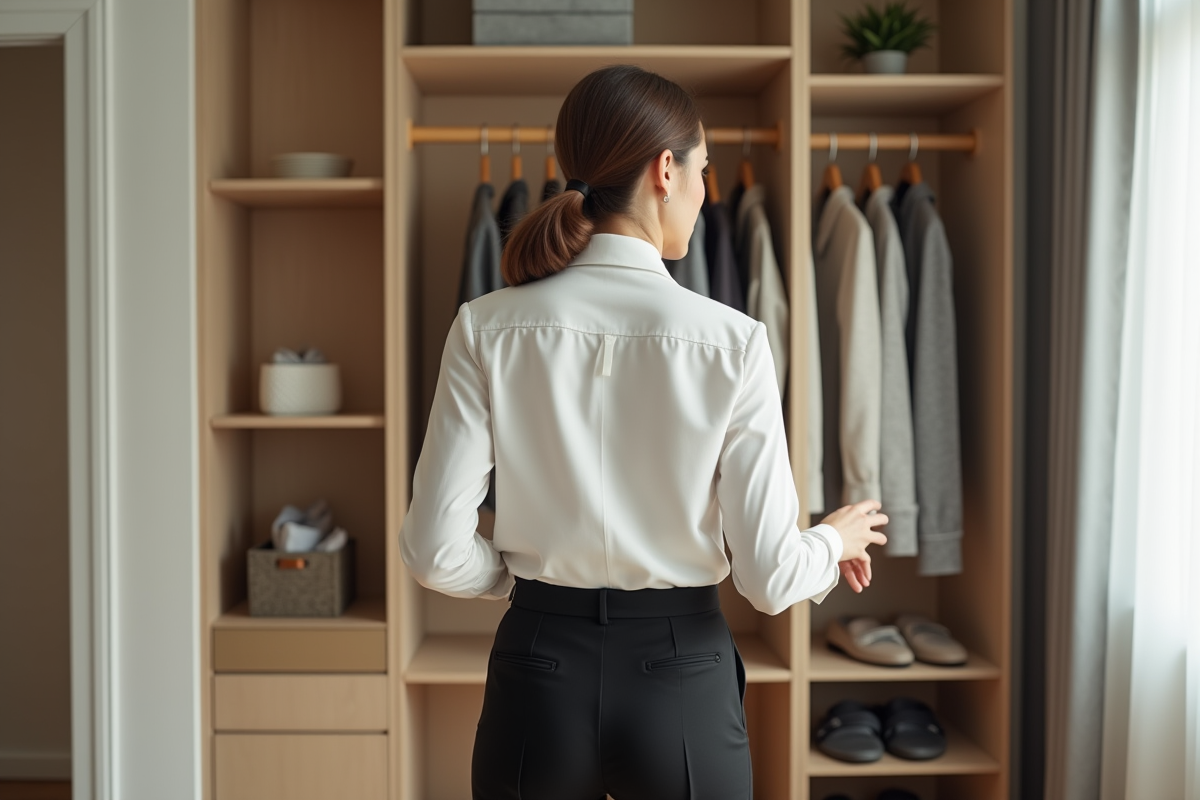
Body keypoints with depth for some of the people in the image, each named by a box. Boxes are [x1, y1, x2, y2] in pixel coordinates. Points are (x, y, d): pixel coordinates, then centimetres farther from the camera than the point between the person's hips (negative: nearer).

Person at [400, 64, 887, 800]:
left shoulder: (487, 329, -8)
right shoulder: (731, 341, -13)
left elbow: (438, 553, -8)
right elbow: (769, 576, -11)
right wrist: (835, 542, 11)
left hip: (539, 672, 2)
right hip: (680, 678, -1)